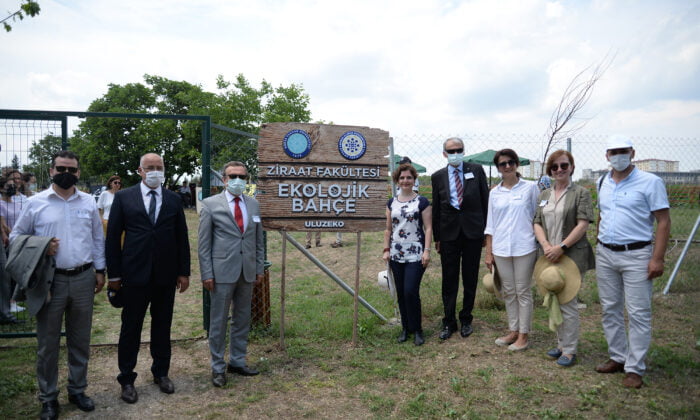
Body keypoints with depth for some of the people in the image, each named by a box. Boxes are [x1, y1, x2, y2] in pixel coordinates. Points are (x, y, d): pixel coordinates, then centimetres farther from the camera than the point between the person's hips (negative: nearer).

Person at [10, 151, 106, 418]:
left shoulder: (89, 202, 5)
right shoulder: (36, 203, -1)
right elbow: (16, 236, 6)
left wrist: (100, 270, 7)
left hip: (84, 278, 2)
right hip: (51, 279, -2)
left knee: (80, 340, 13)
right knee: (47, 343, 7)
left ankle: (77, 390, 28)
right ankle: (48, 398, 23)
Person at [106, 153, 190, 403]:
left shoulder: (174, 200, 5)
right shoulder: (123, 198, 0)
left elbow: (182, 238, 7)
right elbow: (113, 237, 0)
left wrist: (184, 272, 4)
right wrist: (114, 274, -3)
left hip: (166, 275, 2)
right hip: (135, 274, -2)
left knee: (163, 325, 13)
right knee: (131, 327, 7)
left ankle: (161, 373, 29)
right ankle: (126, 379, 22)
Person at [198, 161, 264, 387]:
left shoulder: (253, 204, 9)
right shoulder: (211, 204, -4)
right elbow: (204, 243, -5)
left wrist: (260, 267, 8)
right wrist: (207, 274, -9)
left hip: (247, 272, 5)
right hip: (222, 272, -4)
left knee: (242, 319, 14)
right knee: (218, 322, 5)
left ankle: (237, 361, 29)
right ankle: (218, 367, 19)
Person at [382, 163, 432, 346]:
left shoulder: (422, 201, 0)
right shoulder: (391, 203, 12)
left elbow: (428, 228, -3)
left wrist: (427, 250, -11)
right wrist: (386, 250, 7)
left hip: (415, 255, -4)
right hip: (396, 255, 4)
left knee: (411, 292, -10)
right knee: (401, 293, 8)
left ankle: (417, 330, 7)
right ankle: (405, 328, 22)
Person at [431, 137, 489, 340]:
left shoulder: (476, 170, 2)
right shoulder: (438, 177, 5)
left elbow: (485, 200, 4)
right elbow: (436, 208, 7)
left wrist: (486, 229, -1)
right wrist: (436, 237, 5)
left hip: (473, 232, 0)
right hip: (449, 233, 1)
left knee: (470, 279, 9)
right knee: (449, 280, 6)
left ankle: (466, 320, 24)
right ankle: (449, 322, 18)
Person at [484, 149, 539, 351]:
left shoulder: (530, 187, -1)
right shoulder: (494, 193, 7)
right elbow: (490, 224, 10)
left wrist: (541, 245, -1)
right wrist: (488, 252, 8)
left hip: (524, 247, -3)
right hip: (501, 249, 3)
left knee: (523, 291, 4)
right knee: (508, 292, 11)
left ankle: (523, 335, 15)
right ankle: (513, 331, 24)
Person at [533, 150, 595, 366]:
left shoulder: (581, 193, -4)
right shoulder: (544, 195, 13)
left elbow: (583, 225, -12)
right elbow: (537, 224, 9)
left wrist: (562, 247, -18)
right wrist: (546, 245, -8)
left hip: (572, 256, -6)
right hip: (549, 256, 6)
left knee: (567, 303, -2)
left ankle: (569, 350, 11)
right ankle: (561, 344, 27)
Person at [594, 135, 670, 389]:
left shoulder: (650, 182, -7)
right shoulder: (602, 183, 10)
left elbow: (664, 221, -9)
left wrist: (657, 259, -14)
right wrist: (598, 249, 14)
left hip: (637, 255, -5)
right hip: (605, 255, 6)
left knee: (638, 313, 0)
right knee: (610, 309, 12)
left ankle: (634, 368, 10)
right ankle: (618, 358, 26)